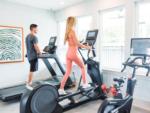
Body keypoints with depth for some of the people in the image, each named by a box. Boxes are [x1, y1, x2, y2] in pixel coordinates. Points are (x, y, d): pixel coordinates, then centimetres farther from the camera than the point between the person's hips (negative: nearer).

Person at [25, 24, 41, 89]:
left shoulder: (27, 36, 15)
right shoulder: (34, 37, -15)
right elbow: (36, 47, -18)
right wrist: (39, 53, -3)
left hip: (29, 55, 10)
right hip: (33, 56, -10)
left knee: (31, 70, 17)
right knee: (32, 70, -2)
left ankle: (30, 83, 24)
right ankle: (28, 84, 5)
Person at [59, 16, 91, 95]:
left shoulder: (67, 31, 14)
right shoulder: (72, 31, -12)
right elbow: (77, 43, -17)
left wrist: (82, 45, 27)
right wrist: (86, 47, -7)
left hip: (68, 53, 8)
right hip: (73, 53, -8)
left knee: (68, 72, 10)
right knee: (82, 67, 15)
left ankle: (61, 89, 10)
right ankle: (85, 84, 25)